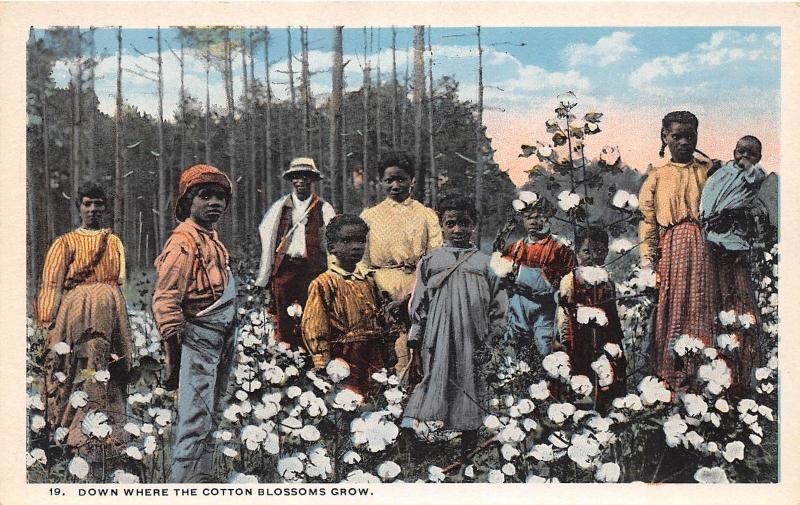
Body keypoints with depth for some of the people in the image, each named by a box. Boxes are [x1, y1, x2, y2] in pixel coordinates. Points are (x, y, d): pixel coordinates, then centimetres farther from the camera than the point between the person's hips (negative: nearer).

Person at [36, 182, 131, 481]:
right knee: (82, 378, -9)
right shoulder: (65, 243, 6)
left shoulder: (114, 243, 18)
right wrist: (49, 325, -11)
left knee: (108, 382, 1)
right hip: (76, 313, -4)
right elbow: (51, 284, 0)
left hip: (111, 313, 4)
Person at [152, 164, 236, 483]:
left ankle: (202, 476, 31)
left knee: (211, 415, 19)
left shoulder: (210, 237, 14)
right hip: (198, 340, -10)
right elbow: (165, 300, -18)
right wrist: (174, 355, -19)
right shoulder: (183, 241, -14)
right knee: (196, 419, -11)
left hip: (221, 339, 10)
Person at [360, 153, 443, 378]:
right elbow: (362, 260, 11)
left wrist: (409, 296, -12)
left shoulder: (426, 215, 9)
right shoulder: (370, 216, 14)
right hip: (381, 288, 1)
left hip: (418, 290, -1)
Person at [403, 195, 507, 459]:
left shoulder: (486, 264, 6)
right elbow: (418, 307, 7)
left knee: (471, 396, 4)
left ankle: (468, 455, 16)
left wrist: (490, 343, -1)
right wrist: (416, 347, 3)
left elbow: (499, 308, 7)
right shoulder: (430, 262, 7)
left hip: (473, 346, 0)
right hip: (438, 346, 0)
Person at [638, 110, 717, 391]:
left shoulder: (709, 172, 11)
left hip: (703, 250, 0)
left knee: (702, 310, -2)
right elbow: (648, 220, 6)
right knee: (671, 312, 1)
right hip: (670, 251, 0)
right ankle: (671, 377, 7)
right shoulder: (657, 177, 10)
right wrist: (647, 260, -3)